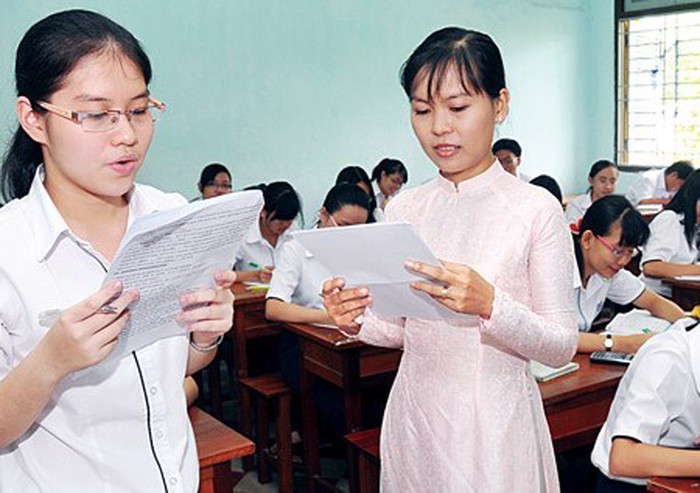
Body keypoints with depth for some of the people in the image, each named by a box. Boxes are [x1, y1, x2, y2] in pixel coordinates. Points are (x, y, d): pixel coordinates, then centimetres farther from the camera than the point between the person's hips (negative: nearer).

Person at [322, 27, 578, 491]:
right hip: (415, 413, 4)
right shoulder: (403, 209, 1)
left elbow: (562, 345, -11)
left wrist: (489, 305, -28)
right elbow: (401, 329, 8)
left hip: (495, 421, -4)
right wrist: (358, 322, -13)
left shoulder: (536, 209, -12)